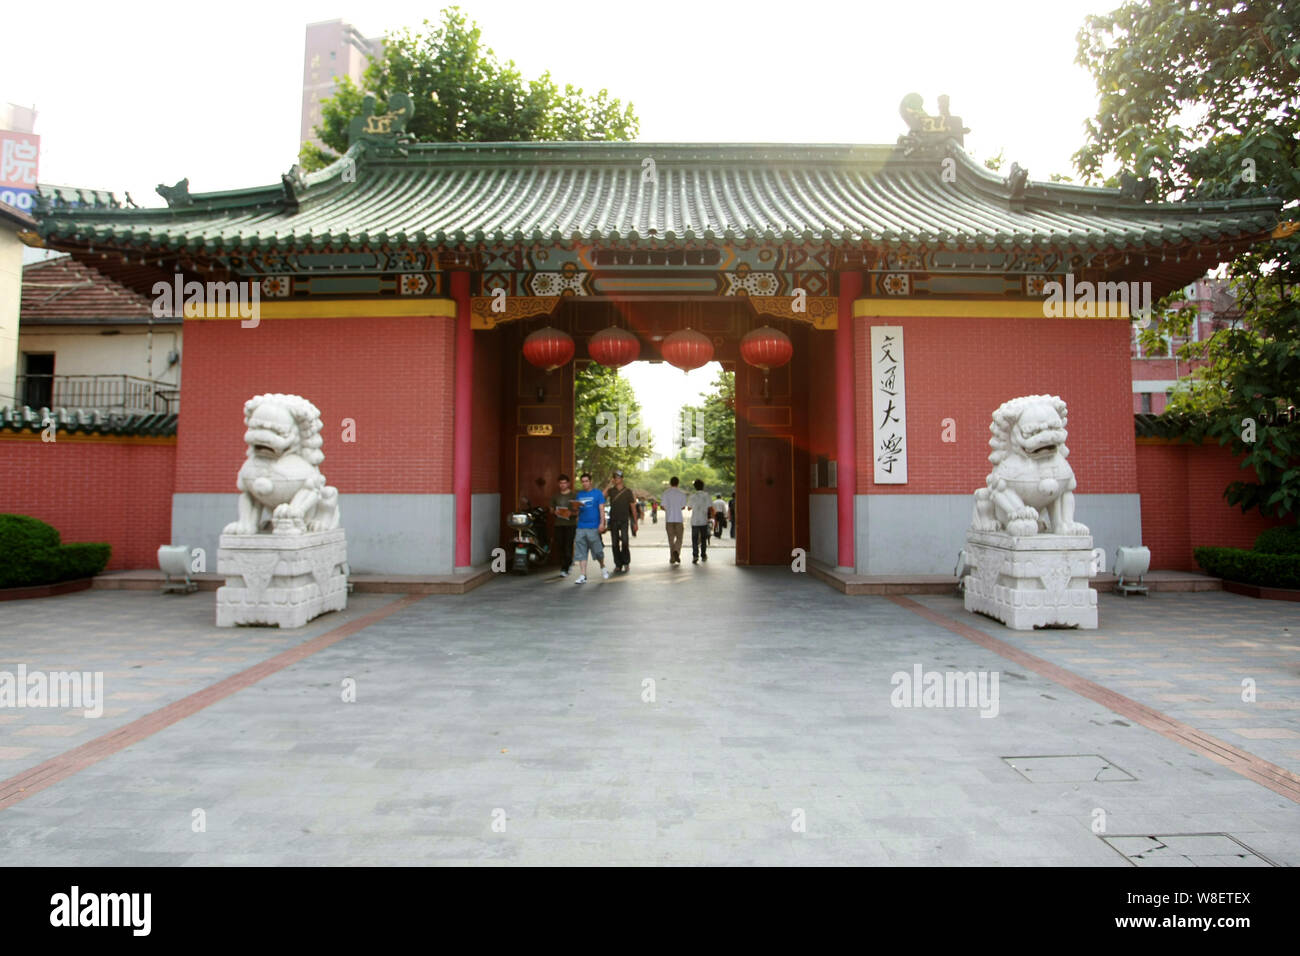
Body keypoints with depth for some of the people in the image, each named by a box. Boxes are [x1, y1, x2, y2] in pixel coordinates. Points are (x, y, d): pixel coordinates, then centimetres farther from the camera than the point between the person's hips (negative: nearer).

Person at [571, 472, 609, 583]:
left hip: (594, 527, -4)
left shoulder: (597, 493, 1)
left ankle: (603, 567, 31)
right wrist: (576, 507, -8)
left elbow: (601, 509, -2)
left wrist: (602, 523, -12)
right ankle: (582, 576, 0)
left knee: (598, 551, 4)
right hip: (581, 527, 4)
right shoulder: (579, 495, 13)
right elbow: (576, 510, 16)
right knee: (581, 552, -1)